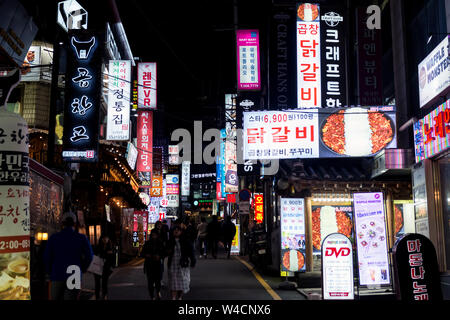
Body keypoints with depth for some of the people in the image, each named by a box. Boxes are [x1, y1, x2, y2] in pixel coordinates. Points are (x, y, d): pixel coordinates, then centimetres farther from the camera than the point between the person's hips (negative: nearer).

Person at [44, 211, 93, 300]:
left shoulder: (53, 237, 3)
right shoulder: (81, 238, 0)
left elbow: (47, 257, 0)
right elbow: (89, 256, -2)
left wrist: (49, 272, 14)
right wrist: (82, 269, 13)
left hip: (57, 276, 1)